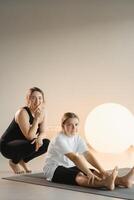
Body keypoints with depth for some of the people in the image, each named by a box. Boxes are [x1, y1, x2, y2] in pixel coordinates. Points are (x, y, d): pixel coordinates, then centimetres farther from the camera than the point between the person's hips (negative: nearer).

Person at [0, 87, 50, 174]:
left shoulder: (42, 113, -4)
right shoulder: (23, 112, -26)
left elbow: (43, 132, -3)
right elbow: (30, 137, -31)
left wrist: (40, 138, -26)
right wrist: (36, 118, -33)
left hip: (21, 144, 7)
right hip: (7, 145, -7)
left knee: (46, 143, -12)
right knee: (31, 145, -33)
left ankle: (23, 160, 8)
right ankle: (14, 162, -2)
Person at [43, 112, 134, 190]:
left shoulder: (78, 138, 2)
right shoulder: (59, 139, -22)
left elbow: (88, 155, -12)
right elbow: (75, 158, -34)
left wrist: (102, 171, -26)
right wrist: (89, 173, -42)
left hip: (69, 167, 8)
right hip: (54, 170, -8)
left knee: (95, 173, -19)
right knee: (78, 176, -38)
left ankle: (122, 180, -43)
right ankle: (106, 183, -67)